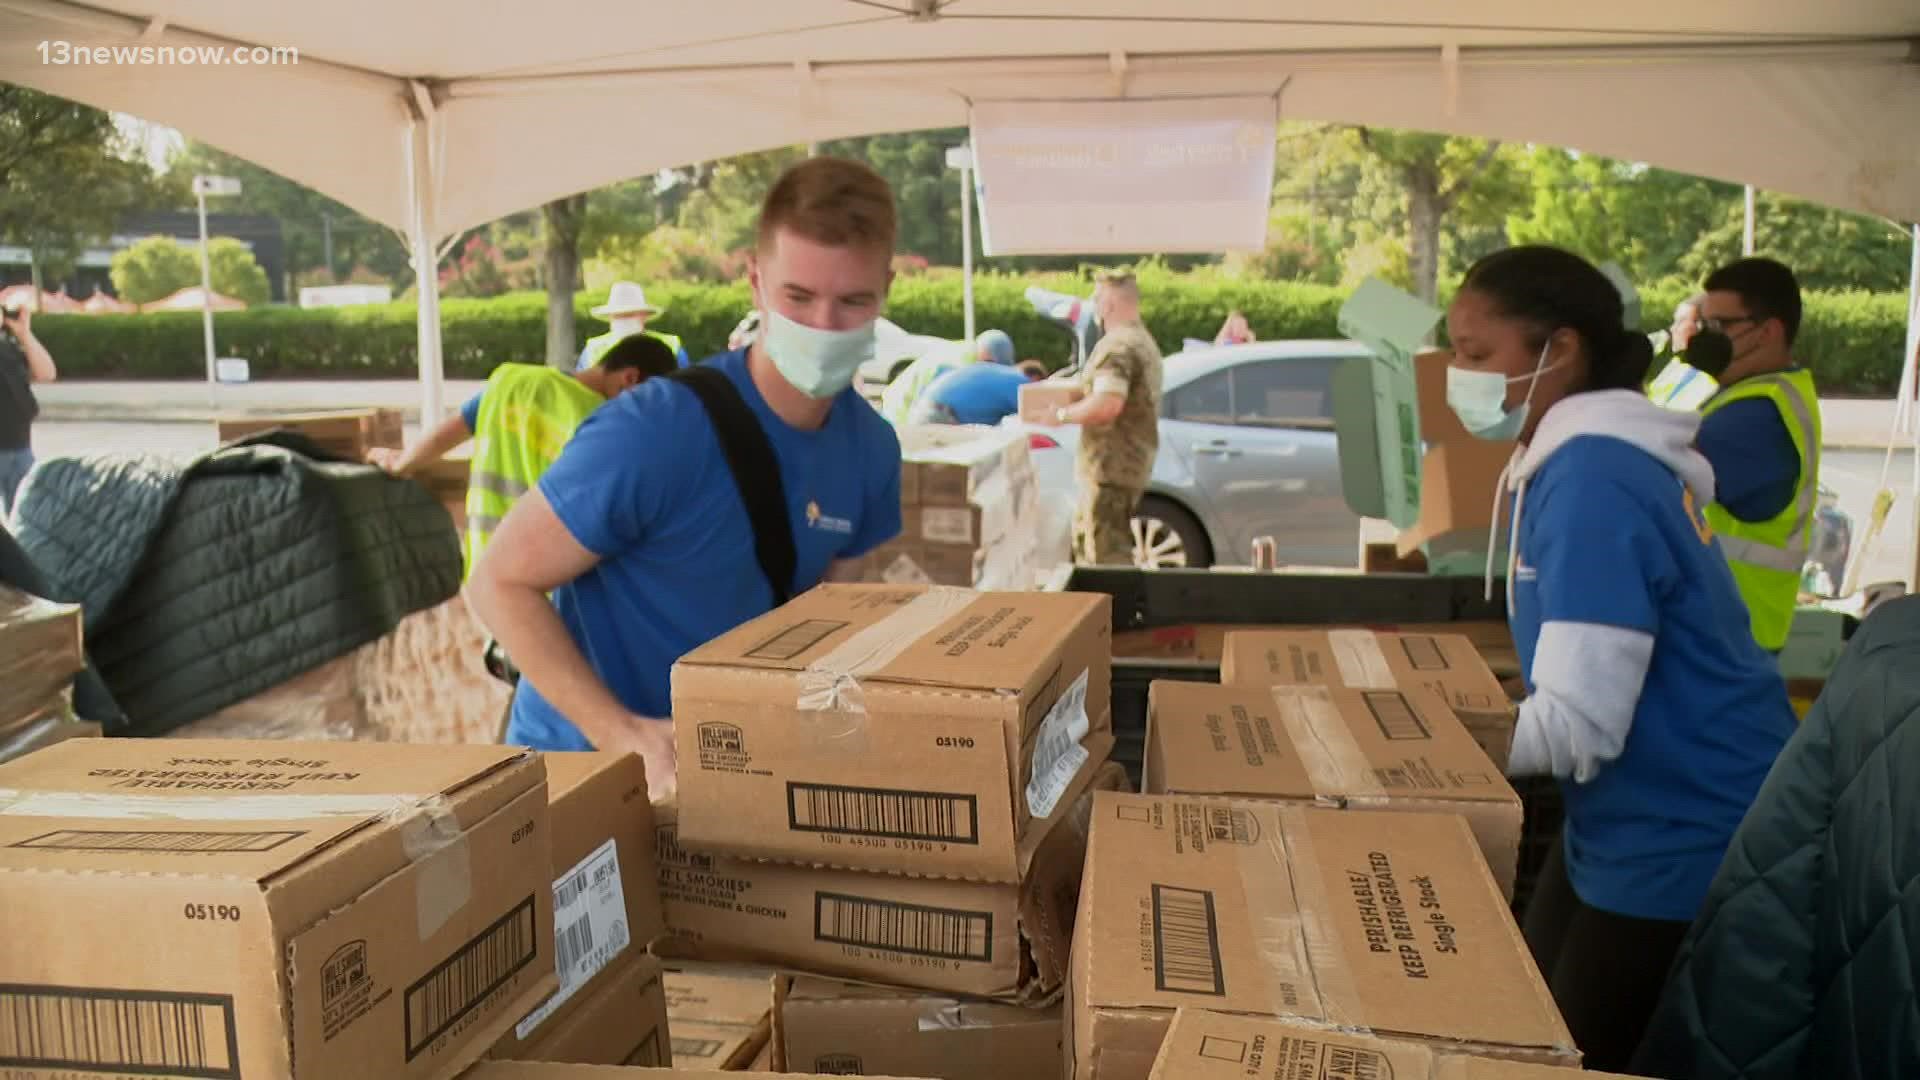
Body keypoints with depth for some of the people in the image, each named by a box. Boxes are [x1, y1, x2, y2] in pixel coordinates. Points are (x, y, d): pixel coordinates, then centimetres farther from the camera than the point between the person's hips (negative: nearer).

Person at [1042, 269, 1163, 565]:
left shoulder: (1118, 346, -18)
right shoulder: (1144, 340, 17)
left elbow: (1107, 405, -30)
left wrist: (1064, 415, -16)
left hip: (1112, 466, -11)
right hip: (1133, 463, 11)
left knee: (1108, 553, -7)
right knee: (1084, 536, 23)